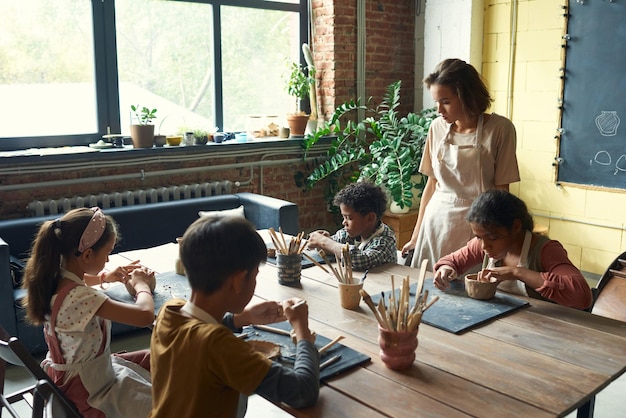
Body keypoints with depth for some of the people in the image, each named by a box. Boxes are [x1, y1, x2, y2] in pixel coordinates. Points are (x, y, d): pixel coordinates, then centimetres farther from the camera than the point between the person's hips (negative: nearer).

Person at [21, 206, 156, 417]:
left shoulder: (54, 279, -8)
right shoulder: (81, 298, -36)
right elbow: (145, 315, -39)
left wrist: (104, 277, 3)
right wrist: (141, 283, -18)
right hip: (88, 393, -9)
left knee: (151, 358, 21)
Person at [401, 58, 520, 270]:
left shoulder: (499, 128, -10)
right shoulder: (437, 127, 1)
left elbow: (501, 191, -7)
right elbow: (432, 183, 7)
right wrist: (416, 236, 10)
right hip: (436, 221, 4)